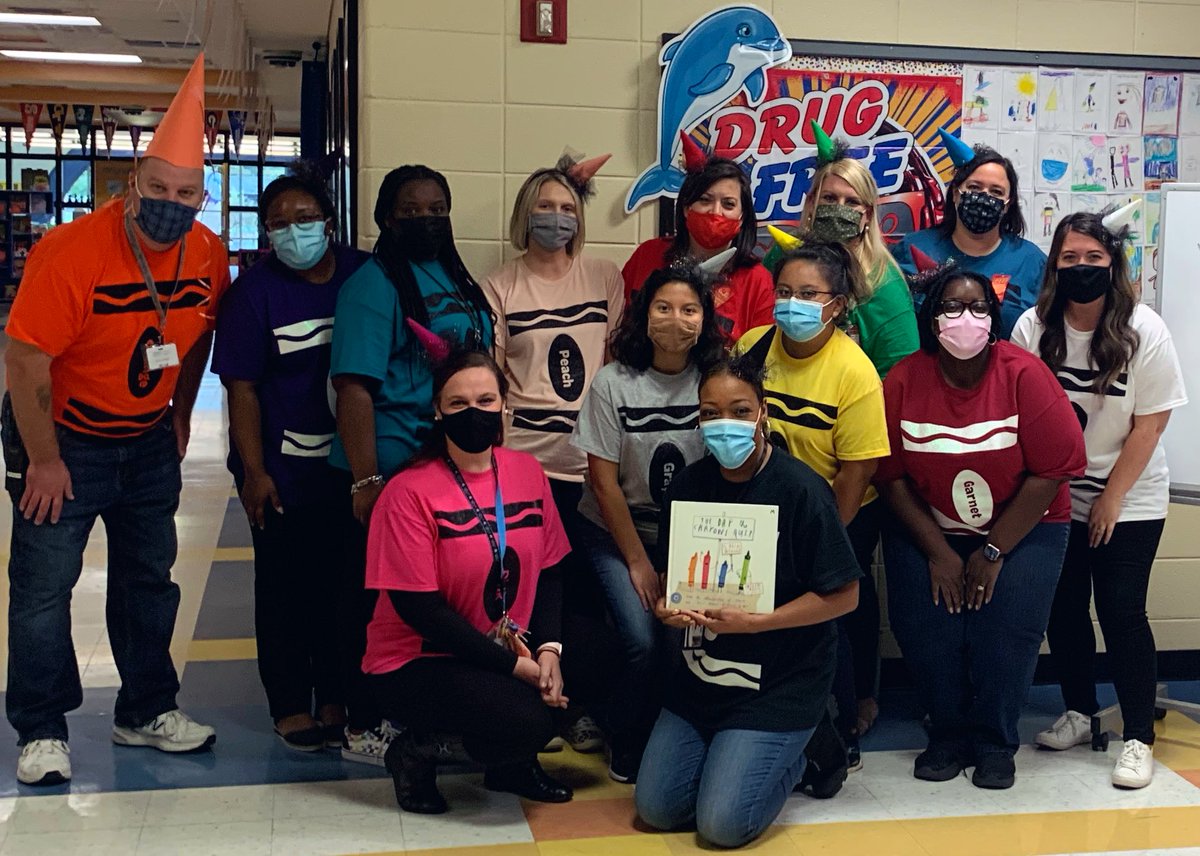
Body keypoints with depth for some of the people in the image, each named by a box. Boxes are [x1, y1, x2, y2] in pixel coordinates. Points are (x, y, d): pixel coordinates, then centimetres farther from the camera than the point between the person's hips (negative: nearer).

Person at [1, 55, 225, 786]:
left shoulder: (210, 258, -9)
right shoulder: (73, 252, -25)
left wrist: (180, 414, 12)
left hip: (148, 440, 5)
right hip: (63, 436, -5)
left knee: (150, 576, 13)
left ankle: (146, 711, 28)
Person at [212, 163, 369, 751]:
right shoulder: (255, 290, -8)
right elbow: (242, 387, -8)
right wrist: (254, 472, -11)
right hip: (282, 471, -3)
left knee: (343, 585, 11)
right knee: (285, 589, 8)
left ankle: (336, 700, 26)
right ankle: (291, 706, 21)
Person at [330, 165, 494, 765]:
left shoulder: (460, 282, 14)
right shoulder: (374, 283, -10)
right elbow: (353, 384, -17)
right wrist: (365, 480, -22)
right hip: (391, 468, -8)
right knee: (380, 599, 2)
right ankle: (366, 728, 14)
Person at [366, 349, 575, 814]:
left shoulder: (527, 471, 1)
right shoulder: (410, 492, -15)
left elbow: (547, 572, 3)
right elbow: (418, 608, -18)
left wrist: (547, 649, -15)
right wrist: (515, 665, -20)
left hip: (514, 647, 6)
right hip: (419, 661, -6)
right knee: (523, 723, -28)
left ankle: (514, 762, 11)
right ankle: (417, 750, 2)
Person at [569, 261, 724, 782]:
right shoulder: (614, 383, -10)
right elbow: (604, 484, -8)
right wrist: (638, 563, -8)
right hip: (615, 534, -2)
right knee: (645, 642, -19)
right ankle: (626, 744, 10)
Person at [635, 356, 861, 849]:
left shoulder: (800, 490, -17)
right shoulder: (689, 485, 0)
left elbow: (843, 596, -14)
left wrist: (753, 622, -21)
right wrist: (667, 608, -11)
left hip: (778, 684, -5)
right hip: (699, 674, 6)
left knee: (723, 824, -10)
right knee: (655, 809, 3)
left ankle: (787, 760, 19)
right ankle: (730, 751, 29)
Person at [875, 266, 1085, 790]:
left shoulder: (1024, 375, -15)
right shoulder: (903, 382, -9)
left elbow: (1052, 471, -14)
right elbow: (891, 475, -6)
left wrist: (993, 551, -13)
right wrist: (938, 552, -11)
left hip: (1021, 528, -1)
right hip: (927, 528, 2)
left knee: (1008, 625, -18)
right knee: (921, 623, -15)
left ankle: (995, 745, 6)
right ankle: (949, 735, 9)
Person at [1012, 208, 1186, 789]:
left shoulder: (1144, 331, -11)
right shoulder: (1033, 327, -6)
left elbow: (1150, 424, -10)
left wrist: (1111, 498, -10)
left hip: (1128, 500, -2)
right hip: (1053, 497, 3)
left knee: (1121, 611, -5)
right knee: (1063, 608, 8)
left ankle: (1139, 738, 6)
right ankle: (1079, 713, 28)